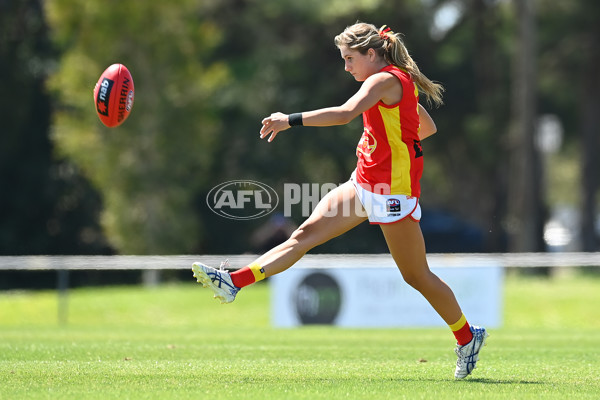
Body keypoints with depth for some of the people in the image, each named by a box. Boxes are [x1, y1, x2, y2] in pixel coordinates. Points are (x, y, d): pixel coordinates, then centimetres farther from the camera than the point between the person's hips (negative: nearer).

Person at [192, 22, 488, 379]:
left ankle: (468, 337, 18)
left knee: (416, 275, 1)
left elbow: (345, 113, -33)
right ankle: (233, 282, -12)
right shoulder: (397, 82, 13)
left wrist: (290, 120, -33)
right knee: (306, 234, -3)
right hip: (364, 184, 10)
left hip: (392, 190, -10)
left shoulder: (385, 80, -16)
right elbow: (428, 128, 25)